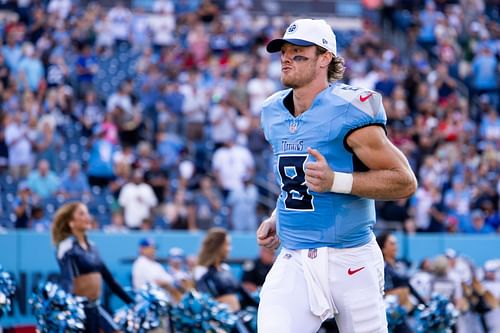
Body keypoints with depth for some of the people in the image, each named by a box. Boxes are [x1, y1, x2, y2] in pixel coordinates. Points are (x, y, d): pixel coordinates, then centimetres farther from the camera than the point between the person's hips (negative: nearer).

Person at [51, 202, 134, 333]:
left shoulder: (92, 247, 12)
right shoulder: (67, 248, -12)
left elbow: (108, 278, 18)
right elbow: (67, 280, -25)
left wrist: (131, 302, 19)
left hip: (94, 308, 8)